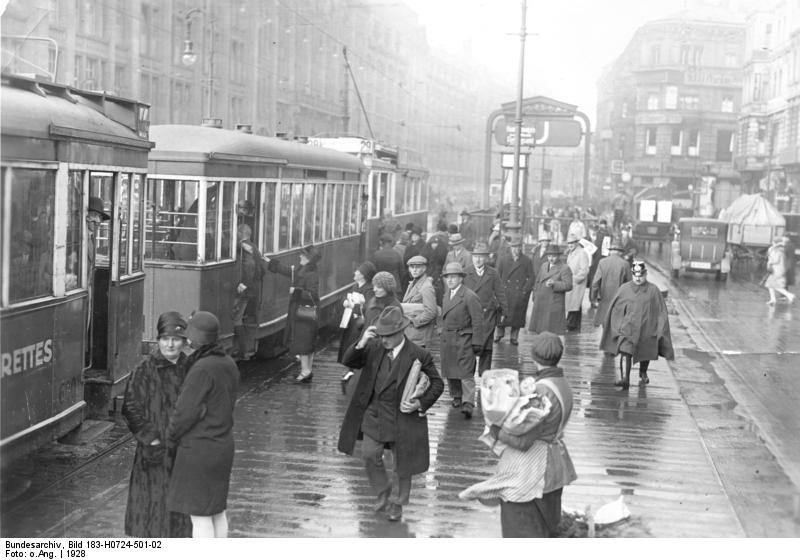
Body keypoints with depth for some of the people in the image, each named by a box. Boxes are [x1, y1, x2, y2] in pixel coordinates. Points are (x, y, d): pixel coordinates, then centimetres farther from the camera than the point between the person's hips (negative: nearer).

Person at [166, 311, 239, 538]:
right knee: (216, 510, 18)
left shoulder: (202, 370, -22)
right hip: (222, 445, 9)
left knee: (199, 515, 1)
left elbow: (186, 412, -19)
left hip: (199, 449, -9)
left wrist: (170, 439, -2)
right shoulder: (229, 364, 4)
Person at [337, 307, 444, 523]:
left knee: (400, 464, 10)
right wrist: (361, 344, -22)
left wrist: (420, 404, -20)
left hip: (402, 418, -4)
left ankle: (397, 503, 32)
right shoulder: (374, 348, -2)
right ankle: (383, 493, 29)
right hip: (374, 415, 4)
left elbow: (437, 384, -6)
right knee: (369, 455, 4)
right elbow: (348, 361, -4)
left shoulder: (419, 355, -14)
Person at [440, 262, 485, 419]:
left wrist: (477, 343, -14)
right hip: (447, 340, 7)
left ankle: (468, 404, -10)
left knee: (466, 373, -9)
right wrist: (443, 331, 12)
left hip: (463, 340, -7)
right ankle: (456, 397, 30)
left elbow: (477, 321, -13)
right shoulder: (447, 294, 10)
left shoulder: (469, 297, -14)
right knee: (449, 371, 14)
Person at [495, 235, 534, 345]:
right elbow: (498, 275, 8)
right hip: (505, 292, 1)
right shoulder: (503, 260, 7)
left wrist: (525, 290, -6)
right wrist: (501, 288, -3)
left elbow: (531, 277, 4)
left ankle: (514, 337, 11)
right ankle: (499, 333, 16)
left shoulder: (527, 261, 4)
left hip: (520, 293, -1)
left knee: (517, 315, 1)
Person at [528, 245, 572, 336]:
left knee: (553, 332, -6)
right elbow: (537, 281, 21)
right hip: (540, 304, 6)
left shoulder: (564, 269, -7)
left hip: (554, 304, -6)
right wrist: (535, 296, 14)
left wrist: (554, 284, -28)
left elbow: (568, 285, -16)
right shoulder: (544, 265, 13)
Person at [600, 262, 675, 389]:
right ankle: (624, 379, -25)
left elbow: (661, 312, 3)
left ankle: (643, 373, 42)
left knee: (645, 353, 16)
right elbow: (615, 309, 8)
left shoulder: (653, 290, 0)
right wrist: (617, 326, 8)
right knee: (625, 352, -17)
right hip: (628, 327, -1)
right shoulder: (624, 289, 0)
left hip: (647, 329, 1)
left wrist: (660, 330, -3)